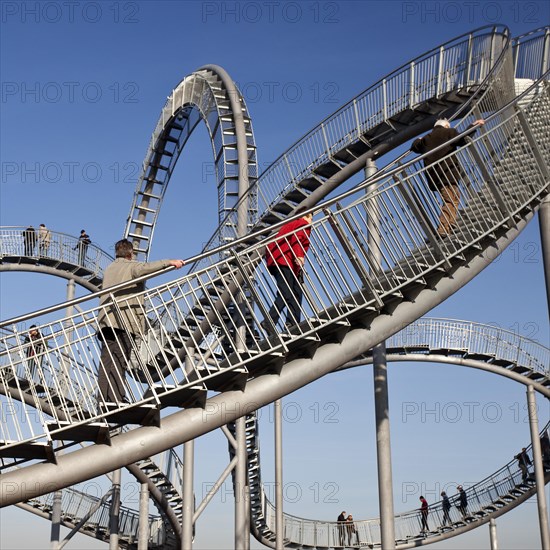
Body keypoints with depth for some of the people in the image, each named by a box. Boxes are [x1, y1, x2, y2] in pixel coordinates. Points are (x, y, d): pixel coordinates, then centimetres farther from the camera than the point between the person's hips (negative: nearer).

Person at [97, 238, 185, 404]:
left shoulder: (108, 269, 27)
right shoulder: (131, 266, 3)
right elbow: (145, 268, -18)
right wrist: (169, 262, -24)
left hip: (106, 320, 7)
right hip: (123, 320, -7)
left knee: (106, 361, 3)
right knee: (118, 361, -11)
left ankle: (104, 398, -2)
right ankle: (115, 399, -16)